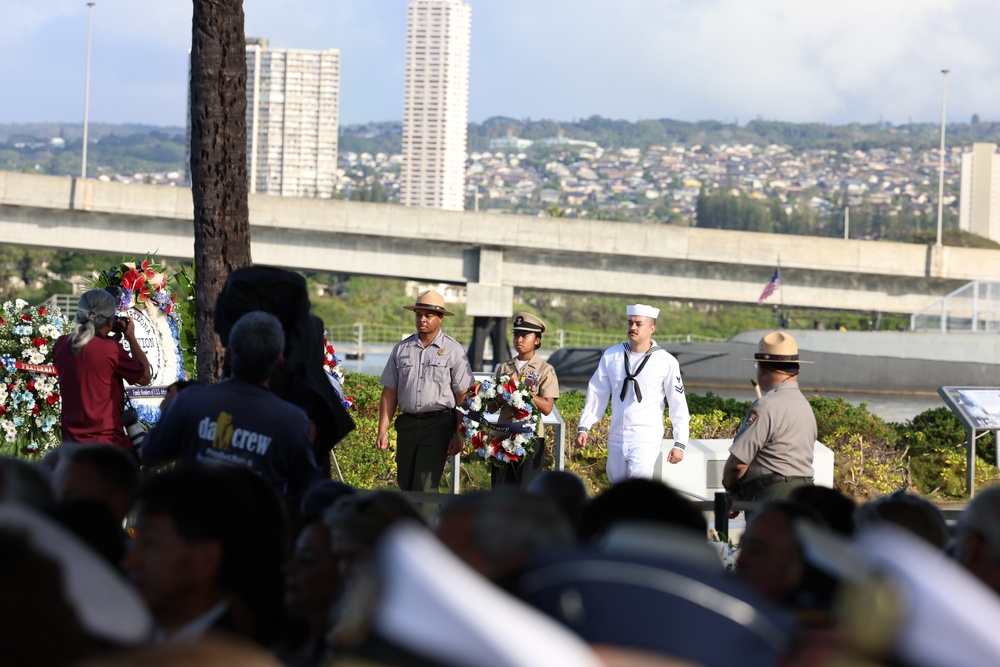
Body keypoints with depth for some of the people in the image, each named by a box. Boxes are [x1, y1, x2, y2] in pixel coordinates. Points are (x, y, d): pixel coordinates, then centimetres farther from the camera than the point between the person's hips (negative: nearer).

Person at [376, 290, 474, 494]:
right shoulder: (401, 349, 9)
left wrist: (458, 434, -8)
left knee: (424, 487, -12)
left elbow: (462, 397, -3)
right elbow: (389, 392, 9)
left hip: (438, 425, -5)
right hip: (407, 423, 5)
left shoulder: (453, 351, -1)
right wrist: (383, 431, 3)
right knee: (405, 485, 10)